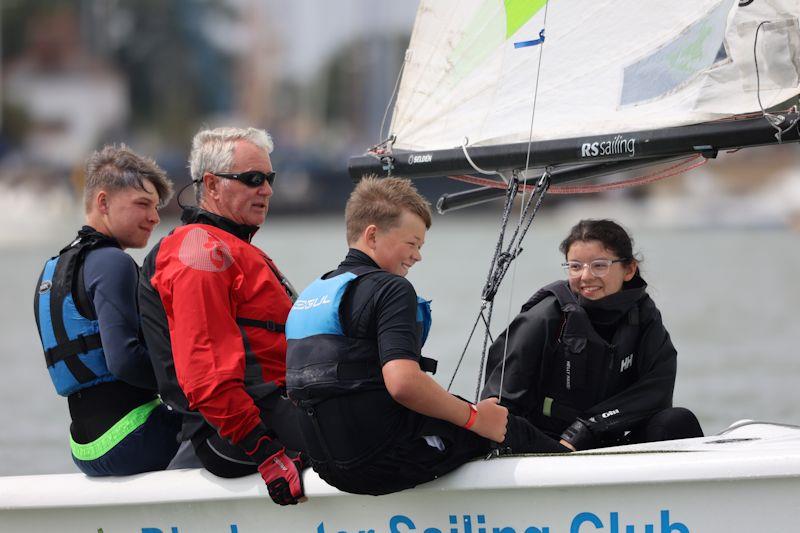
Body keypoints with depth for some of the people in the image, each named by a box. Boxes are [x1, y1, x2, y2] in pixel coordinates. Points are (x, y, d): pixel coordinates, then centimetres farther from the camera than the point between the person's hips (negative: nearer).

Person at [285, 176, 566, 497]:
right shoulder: (389, 289, -14)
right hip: (384, 463, -9)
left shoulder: (309, 296, 14)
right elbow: (403, 382, -28)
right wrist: (474, 417, -14)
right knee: (510, 430, 8)